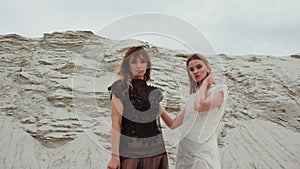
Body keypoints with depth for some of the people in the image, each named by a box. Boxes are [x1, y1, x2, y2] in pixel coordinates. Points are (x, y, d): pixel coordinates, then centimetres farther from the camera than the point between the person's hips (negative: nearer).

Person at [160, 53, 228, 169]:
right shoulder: (192, 97, 15)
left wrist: (205, 83, -5)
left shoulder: (219, 89, -2)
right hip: (183, 151, 6)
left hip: (203, 153, -6)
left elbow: (200, 106, -23)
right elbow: (173, 124, 11)